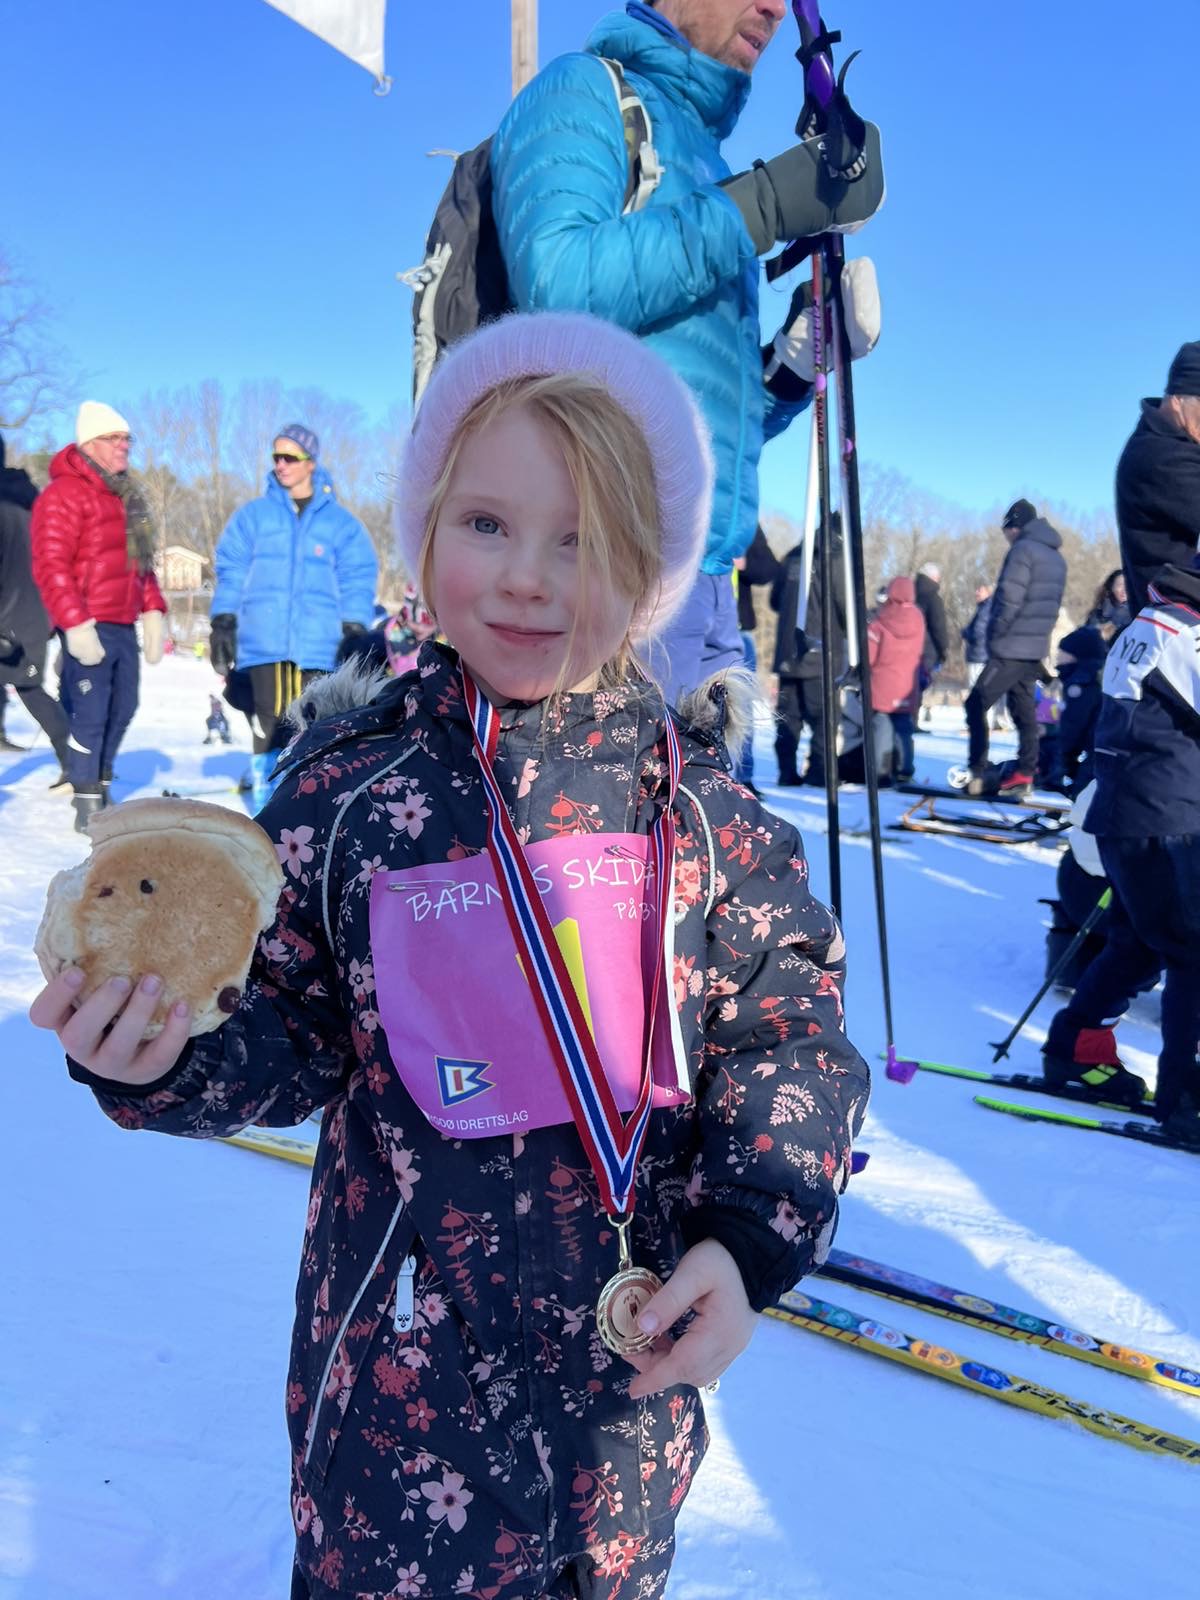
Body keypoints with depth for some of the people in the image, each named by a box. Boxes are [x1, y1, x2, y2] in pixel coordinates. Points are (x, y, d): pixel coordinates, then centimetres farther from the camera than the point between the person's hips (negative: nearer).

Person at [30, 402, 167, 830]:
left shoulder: (126, 497, 18)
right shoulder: (63, 494, -9)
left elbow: (140, 561, 23)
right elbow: (50, 567, -16)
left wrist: (152, 611, 12)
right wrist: (76, 624, -22)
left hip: (124, 626, 9)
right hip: (88, 629, -9)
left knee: (121, 710, 15)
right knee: (90, 714, -7)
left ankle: (99, 786, 29)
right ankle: (87, 805, 1)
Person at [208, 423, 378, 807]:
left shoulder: (340, 522, 7)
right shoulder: (253, 515, 9)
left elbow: (358, 577, 6)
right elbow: (231, 571, 9)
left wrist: (355, 630, -1)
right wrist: (222, 623, 2)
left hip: (319, 644, 0)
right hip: (263, 644, 1)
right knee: (268, 724, 0)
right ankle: (265, 804, 9)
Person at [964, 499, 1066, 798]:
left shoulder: (1023, 550, -11)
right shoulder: (1056, 557, 17)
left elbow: (1010, 598, -20)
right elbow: (1052, 604, 19)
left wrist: (994, 633, -8)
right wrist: (1038, 633, 16)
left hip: (1011, 649, -9)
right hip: (1036, 649, 9)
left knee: (976, 706, -4)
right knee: (1024, 710, 11)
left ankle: (978, 772, -8)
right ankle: (1024, 773, 10)